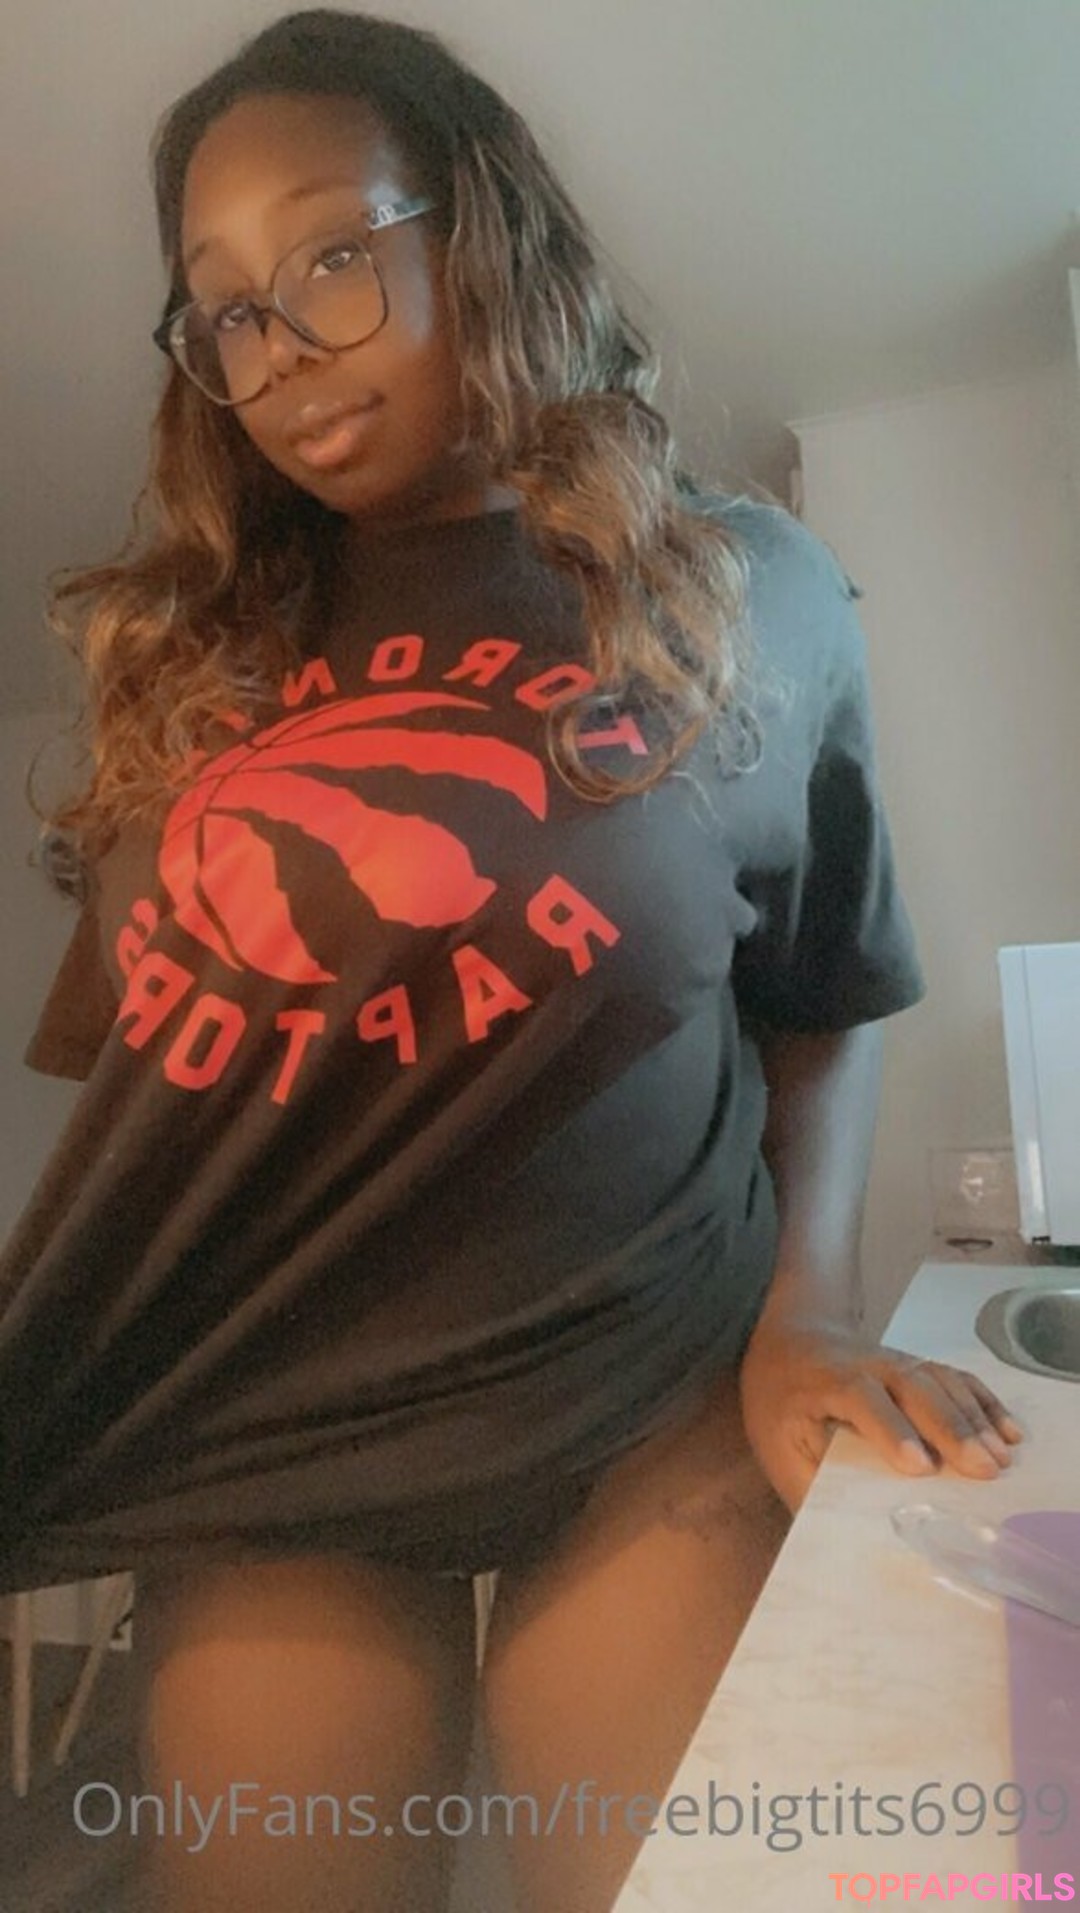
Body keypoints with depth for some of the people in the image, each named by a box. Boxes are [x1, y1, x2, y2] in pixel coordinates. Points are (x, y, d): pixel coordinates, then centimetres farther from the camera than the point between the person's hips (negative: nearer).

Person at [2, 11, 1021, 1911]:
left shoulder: (748, 593, 3)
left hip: (654, 1412, -1)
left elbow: (833, 993, 6)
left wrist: (807, 1307, -8)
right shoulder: (193, 656, 7)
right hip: (258, 1438, 3)